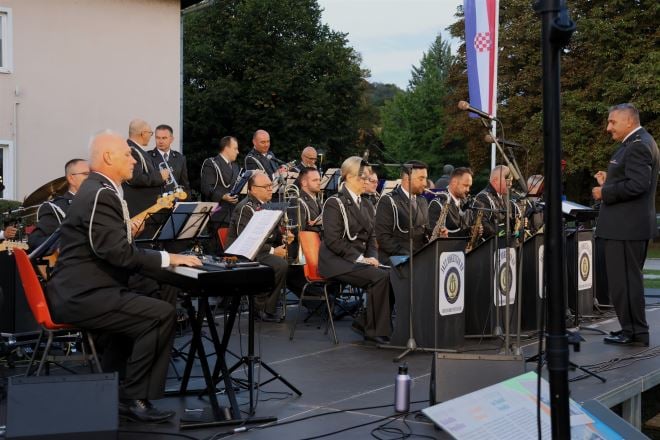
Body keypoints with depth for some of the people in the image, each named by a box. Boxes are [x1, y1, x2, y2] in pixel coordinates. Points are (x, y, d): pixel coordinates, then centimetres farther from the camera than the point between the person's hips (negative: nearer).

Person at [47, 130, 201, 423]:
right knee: (162, 314, -18)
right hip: (84, 295, -11)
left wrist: (127, 231, 10)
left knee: (145, 310, 24)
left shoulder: (97, 190, 16)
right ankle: (133, 398, -8)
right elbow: (120, 253, -24)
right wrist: (168, 258, -17)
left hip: (82, 291, 11)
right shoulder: (101, 195, -17)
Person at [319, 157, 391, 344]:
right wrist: (359, 258, -19)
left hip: (360, 259, 7)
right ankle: (376, 331, -18)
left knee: (390, 275, -21)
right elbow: (333, 240, -14)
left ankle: (367, 323, -11)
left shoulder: (365, 205, 18)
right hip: (336, 262, -7)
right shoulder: (334, 203, -6)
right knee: (380, 276, -28)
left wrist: (372, 257, -3)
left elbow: (371, 237, 18)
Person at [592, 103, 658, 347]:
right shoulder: (637, 143, 17)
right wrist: (609, 182, 12)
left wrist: (605, 193, -16)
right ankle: (633, 329, 22)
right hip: (629, 224, 11)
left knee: (623, 280, -5)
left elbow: (638, 184, -25)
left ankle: (635, 332, 0)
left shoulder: (638, 145, -16)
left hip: (626, 226, -11)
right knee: (627, 279, 16)